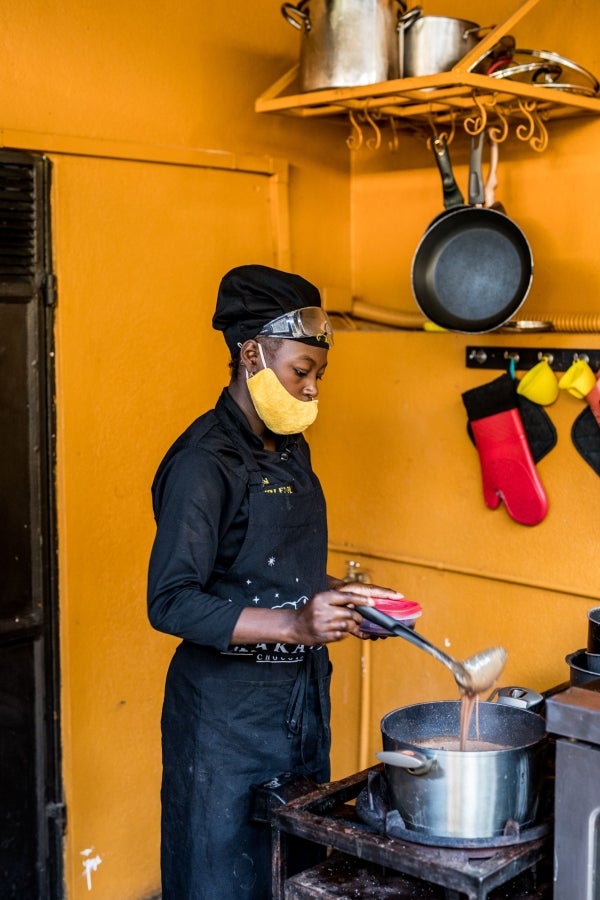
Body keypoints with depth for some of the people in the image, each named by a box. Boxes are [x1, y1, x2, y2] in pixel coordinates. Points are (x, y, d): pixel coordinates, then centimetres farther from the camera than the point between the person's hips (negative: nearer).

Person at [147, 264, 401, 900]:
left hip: (301, 694, 8)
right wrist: (293, 624, -31)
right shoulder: (204, 461, -18)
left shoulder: (291, 450, 10)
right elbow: (170, 603, -24)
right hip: (228, 706, -8)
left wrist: (339, 596, 3)